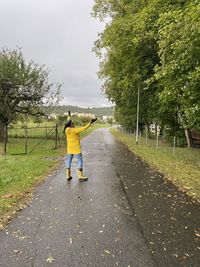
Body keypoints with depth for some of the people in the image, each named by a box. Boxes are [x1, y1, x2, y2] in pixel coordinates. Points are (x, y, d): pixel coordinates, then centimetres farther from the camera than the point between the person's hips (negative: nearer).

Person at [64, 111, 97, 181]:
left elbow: (68, 122, 17)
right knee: (80, 161, 2)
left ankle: (68, 176, 15)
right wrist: (90, 123, -20)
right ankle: (80, 176, 4)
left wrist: (69, 116, 33)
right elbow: (83, 128, -23)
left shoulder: (67, 129, -2)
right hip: (76, 148, -7)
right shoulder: (74, 130, -21)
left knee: (68, 161, 10)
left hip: (69, 148, 7)